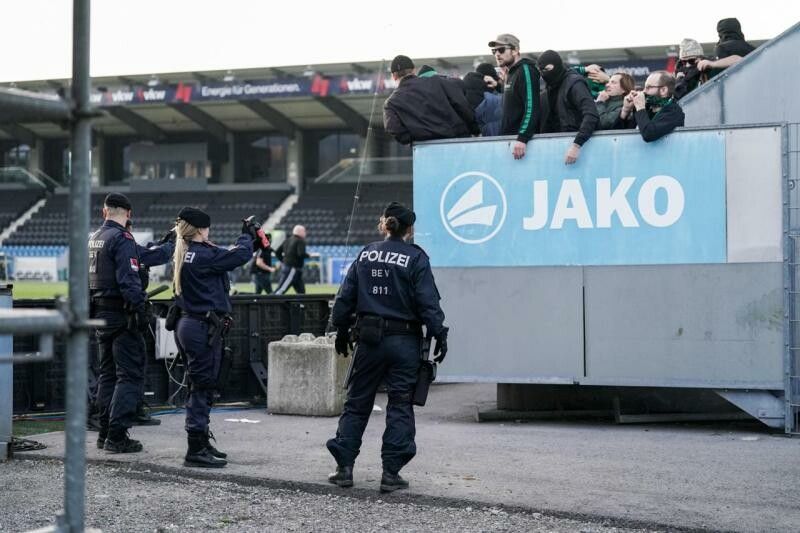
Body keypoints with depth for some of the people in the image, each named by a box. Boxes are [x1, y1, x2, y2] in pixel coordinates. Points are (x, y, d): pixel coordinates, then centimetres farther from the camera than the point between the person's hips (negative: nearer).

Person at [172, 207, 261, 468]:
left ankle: (201, 443, 26)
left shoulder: (184, 254, 12)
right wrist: (247, 236, 4)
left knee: (199, 386, 17)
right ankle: (196, 450, -4)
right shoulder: (202, 254, -17)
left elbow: (223, 257, 17)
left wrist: (247, 236, 17)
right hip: (203, 327, -10)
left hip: (187, 323, 10)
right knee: (202, 386, -6)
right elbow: (239, 255, -15)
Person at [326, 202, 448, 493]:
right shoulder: (415, 258, -6)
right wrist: (439, 335, -6)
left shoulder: (366, 254, 5)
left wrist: (341, 332, 15)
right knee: (400, 406, 3)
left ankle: (344, 467, 10)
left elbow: (345, 297, 6)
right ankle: (391, 473, 1)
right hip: (404, 340, -3)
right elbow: (428, 302, -11)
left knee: (356, 403, 12)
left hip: (369, 339, 3)